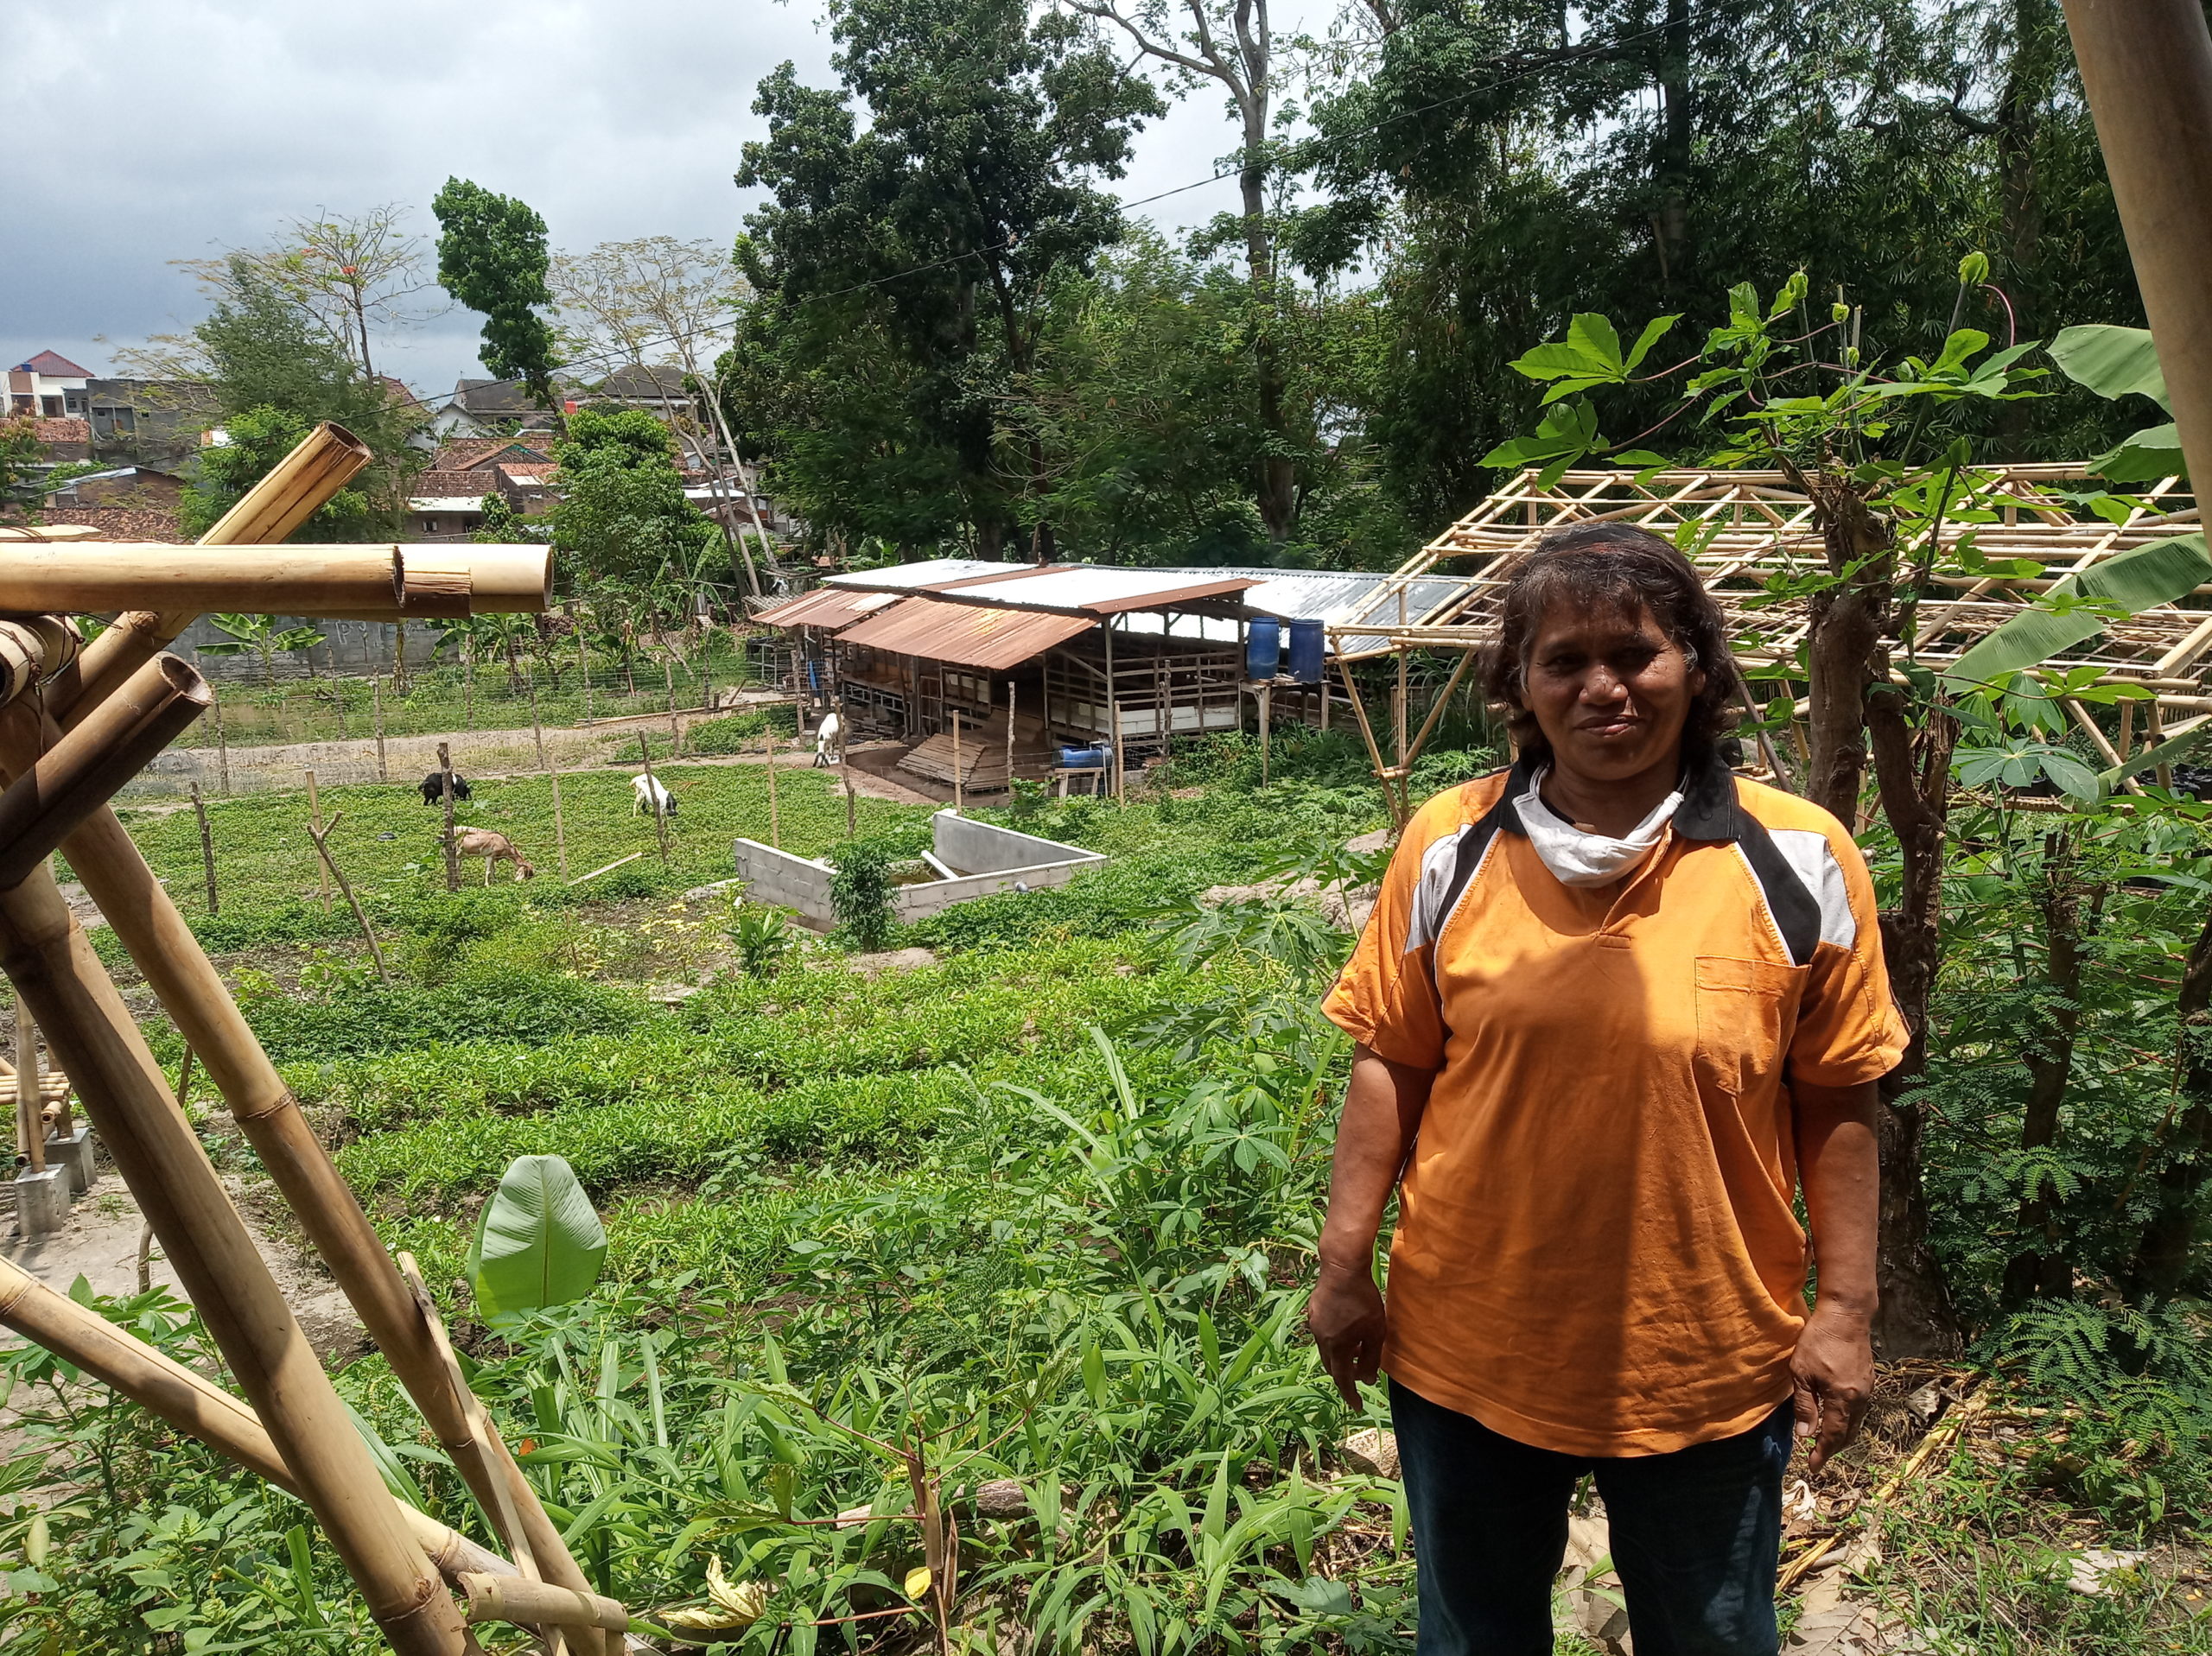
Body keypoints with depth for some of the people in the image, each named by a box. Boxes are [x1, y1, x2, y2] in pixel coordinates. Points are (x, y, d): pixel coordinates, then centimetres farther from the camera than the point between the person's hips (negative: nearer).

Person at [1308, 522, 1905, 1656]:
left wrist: (1843, 1309, -3)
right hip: (1470, 1348, 1)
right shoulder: (1449, 847, -7)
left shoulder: (1797, 861, -9)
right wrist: (1344, 1265, -1)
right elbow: (1390, 1063, -2)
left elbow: (1837, 1101, -3)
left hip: (1705, 1363, 0)